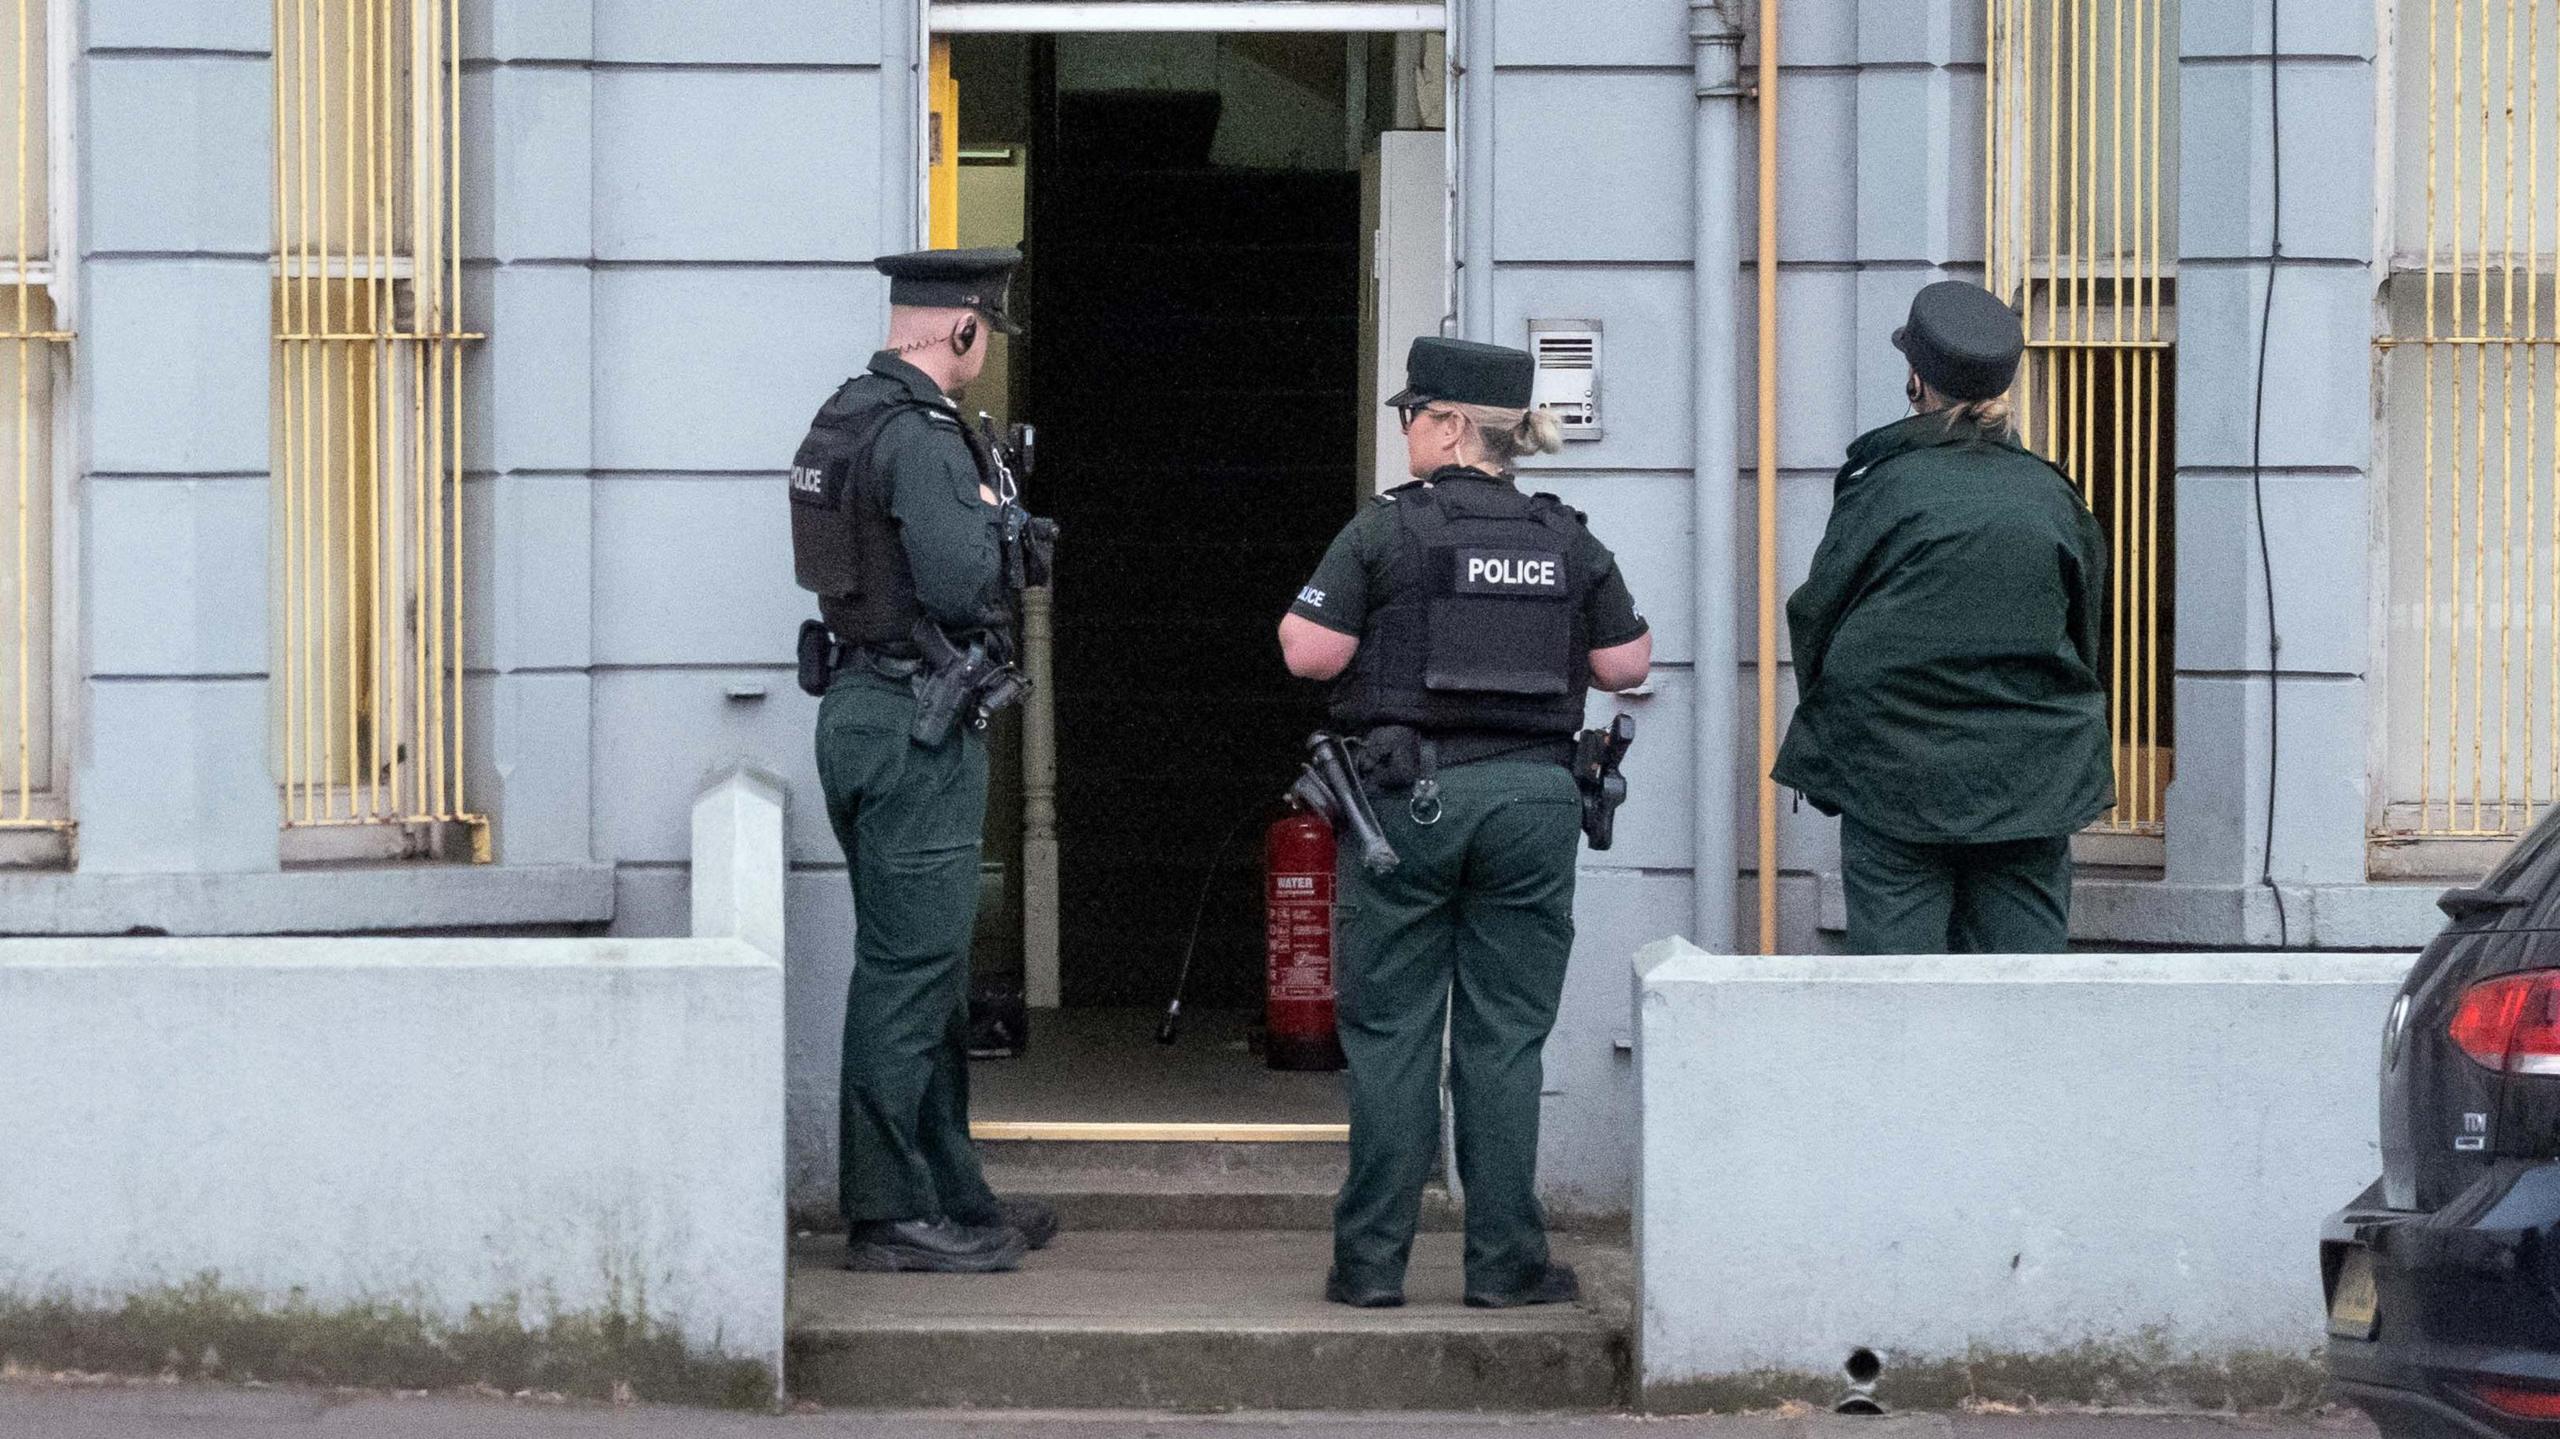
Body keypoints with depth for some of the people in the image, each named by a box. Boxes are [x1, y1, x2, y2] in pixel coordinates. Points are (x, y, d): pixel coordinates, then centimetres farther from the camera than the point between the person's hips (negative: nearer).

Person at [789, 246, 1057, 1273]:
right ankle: (890, 1215, -5)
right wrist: (990, 514, -6)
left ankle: (951, 1195, 23)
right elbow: (960, 585, -25)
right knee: (908, 972, -7)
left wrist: (977, 509, 14)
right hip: (917, 725, -10)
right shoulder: (919, 436, -17)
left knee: (927, 975, 16)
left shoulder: (843, 416, 14)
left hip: (862, 711, 10)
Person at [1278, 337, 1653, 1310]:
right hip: (1533, 797, 2)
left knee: (1390, 1031, 4)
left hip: (1411, 795, -2)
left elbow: (1310, 653, -9)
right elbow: (1626, 665, 6)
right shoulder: (1568, 542, 4)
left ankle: (1372, 1259, 4)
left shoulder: (1383, 532, -5)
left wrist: (1299, 617, 13)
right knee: (1506, 1036, 6)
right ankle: (1504, 1261, 4)